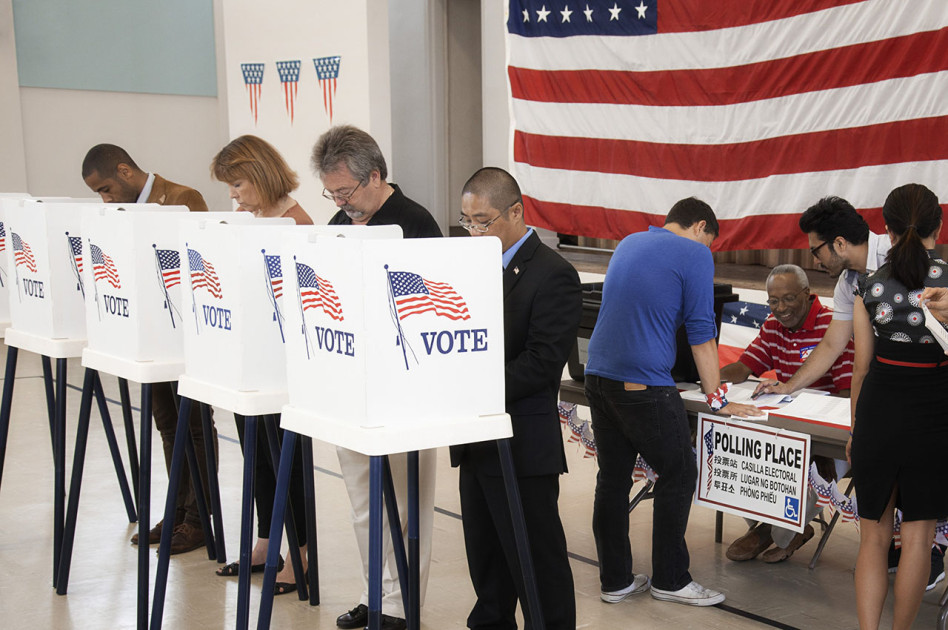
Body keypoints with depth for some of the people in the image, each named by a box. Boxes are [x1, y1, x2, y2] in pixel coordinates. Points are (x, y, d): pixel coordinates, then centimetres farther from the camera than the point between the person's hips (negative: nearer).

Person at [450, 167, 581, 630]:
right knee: (485, 556, 19)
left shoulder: (553, 275, -14)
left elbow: (542, 362, -21)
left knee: (537, 563, 3)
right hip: (478, 443, 8)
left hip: (522, 448, -8)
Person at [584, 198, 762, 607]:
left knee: (612, 479, 12)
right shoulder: (695, 254, -3)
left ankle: (614, 580, 18)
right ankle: (669, 579, 14)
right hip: (644, 385, -7)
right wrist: (717, 399, 3)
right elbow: (701, 333, -5)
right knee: (677, 476, 7)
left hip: (599, 375, 8)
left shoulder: (629, 243, 18)